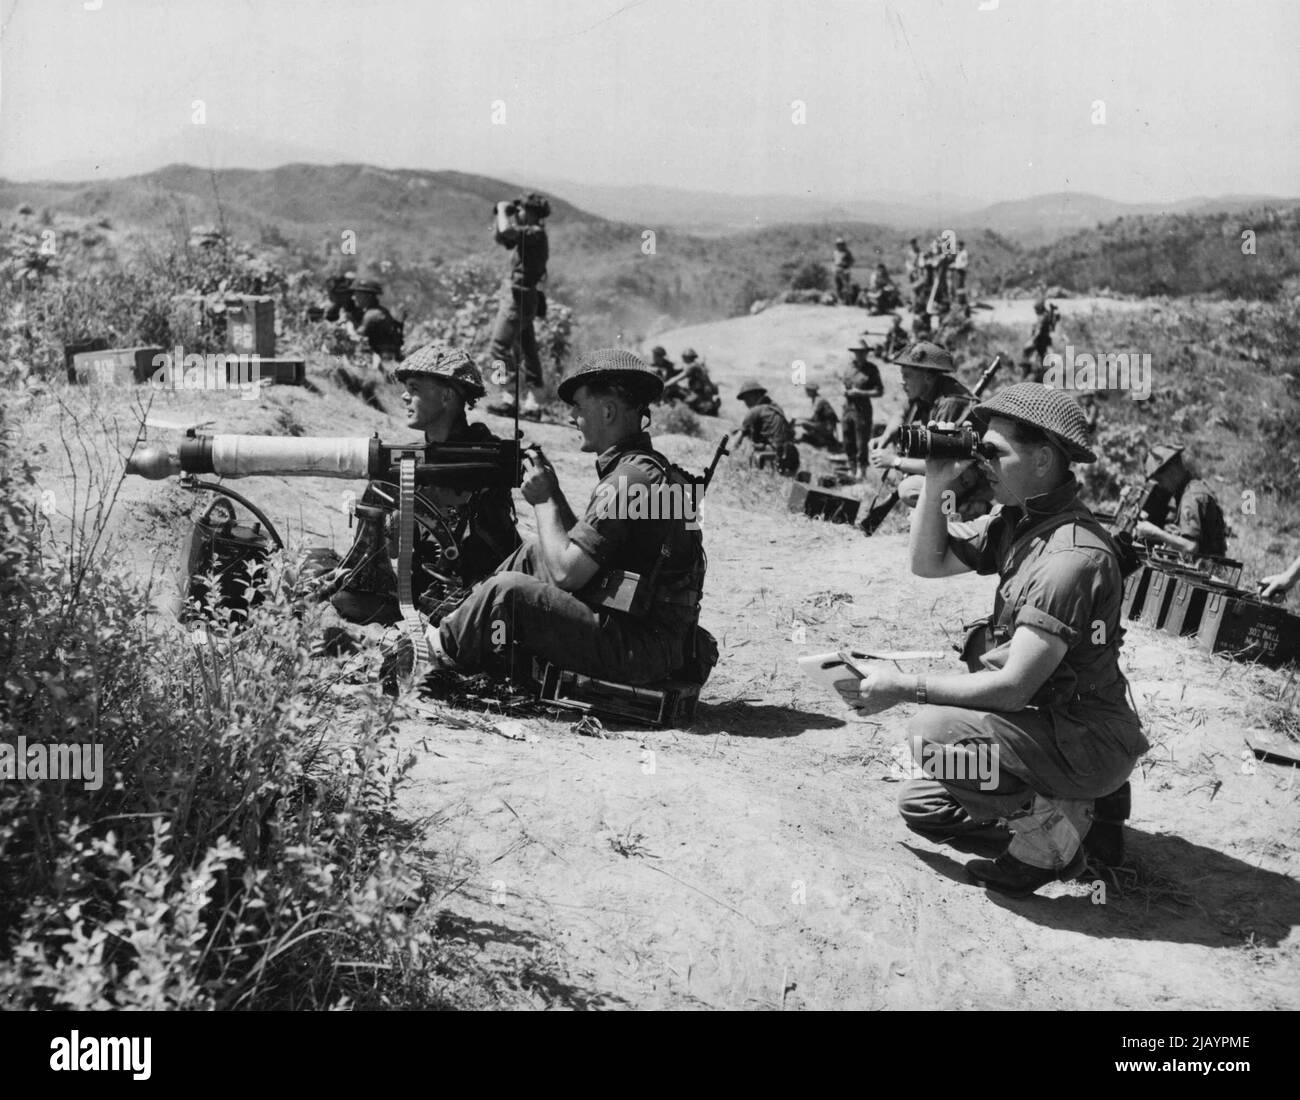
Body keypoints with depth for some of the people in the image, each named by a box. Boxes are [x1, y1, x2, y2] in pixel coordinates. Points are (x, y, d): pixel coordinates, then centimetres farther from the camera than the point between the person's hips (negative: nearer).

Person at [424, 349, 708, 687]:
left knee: (508, 591, -13)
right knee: (533, 552, 16)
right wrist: (554, 494, 6)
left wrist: (543, 502, -7)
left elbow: (566, 572, -20)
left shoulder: (630, 479, -20)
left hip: (640, 649, -10)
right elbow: (579, 550, 17)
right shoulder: (648, 467, 12)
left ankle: (444, 653, 14)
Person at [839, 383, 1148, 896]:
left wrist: (904, 687, -22)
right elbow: (928, 562, 8)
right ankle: (1082, 806, 16)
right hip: (1052, 724, 9)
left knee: (932, 731, -27)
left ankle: (1050, 832, -7)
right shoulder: (1018, 520, 1)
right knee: (921, 806, 15)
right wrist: (934, 484, -7)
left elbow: (1013, 688, -28)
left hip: (1088, 743, -9)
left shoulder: (1072, 555, -27)